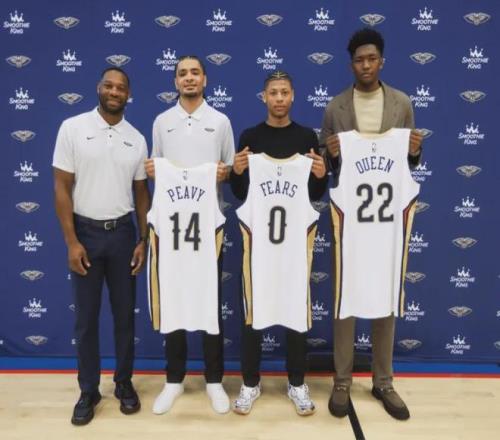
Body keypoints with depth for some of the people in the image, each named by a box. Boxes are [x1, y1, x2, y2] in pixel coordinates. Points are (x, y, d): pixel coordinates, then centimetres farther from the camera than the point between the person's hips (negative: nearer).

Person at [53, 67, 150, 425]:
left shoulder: (137, 139, 4)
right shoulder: (73, 128, -4)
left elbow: (142, 193, 9)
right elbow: (62, 188, -5)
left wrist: (144, 240, 2)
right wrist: (71, 241, -11)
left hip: (122, 233, 2)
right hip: (86, 232, -2)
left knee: (125, 313, 10)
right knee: (86, 316, 7)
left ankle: (124, 383, 27)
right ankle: (88, 391, 23)